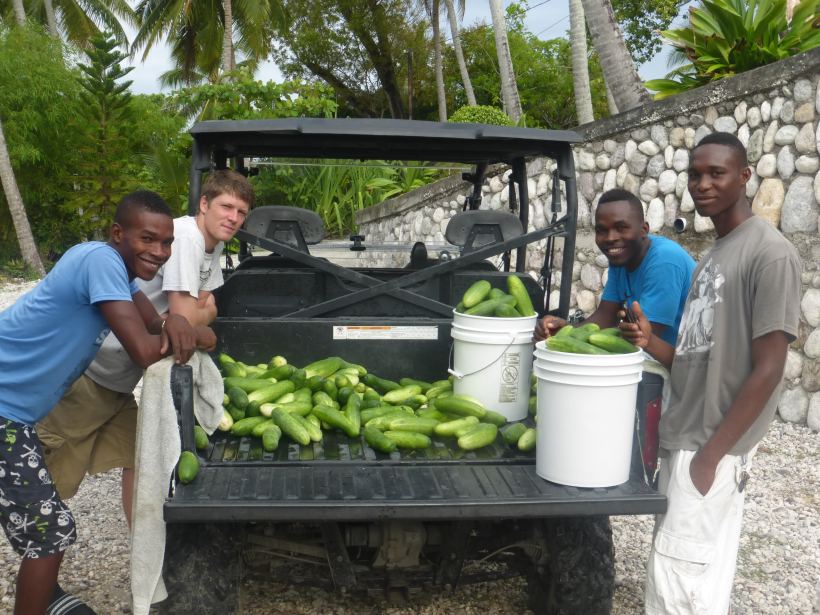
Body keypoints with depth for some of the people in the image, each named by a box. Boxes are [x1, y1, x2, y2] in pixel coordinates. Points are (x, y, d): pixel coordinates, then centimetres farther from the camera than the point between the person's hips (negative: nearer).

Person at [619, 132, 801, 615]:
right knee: (700, 575, 15)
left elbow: (767, 370, -17)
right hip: (683, 438, 8)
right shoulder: (712, 257, 14)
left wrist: (711, 453, -17)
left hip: (713, 448, -8)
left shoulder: (771, 254, -13)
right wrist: (651, 342, -4)